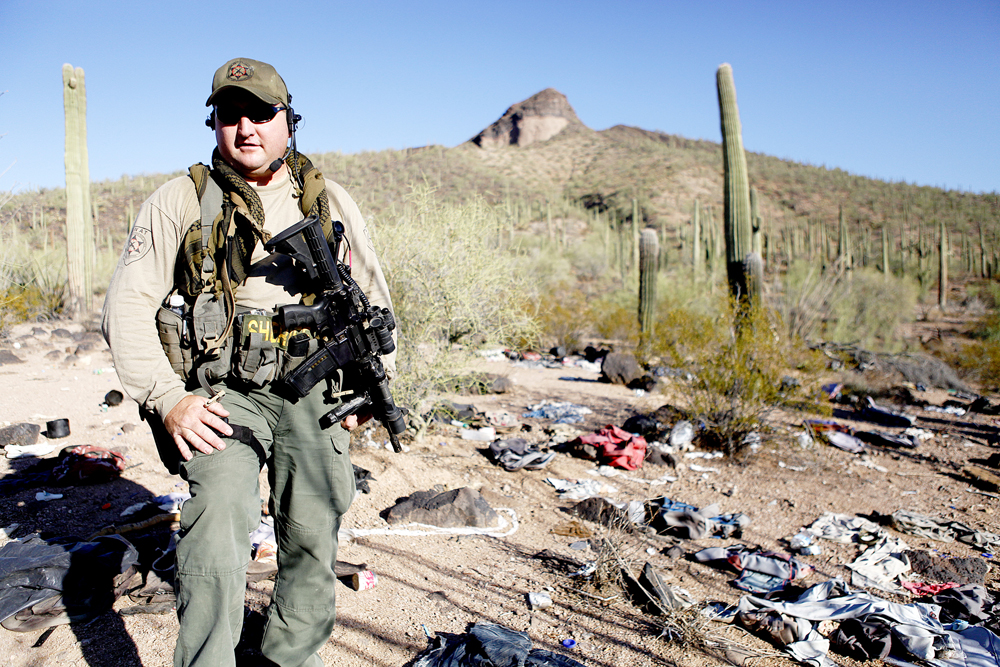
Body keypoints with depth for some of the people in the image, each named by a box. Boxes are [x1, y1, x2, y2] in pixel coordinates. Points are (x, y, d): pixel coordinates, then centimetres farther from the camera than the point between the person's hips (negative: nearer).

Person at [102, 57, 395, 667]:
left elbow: (374, 297, 16)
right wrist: (168, 398, -12)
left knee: (314, 536, 5)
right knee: (221, 507, -23)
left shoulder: (330, 203, 9)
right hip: (221, 393, -2)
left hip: (312, 391, 2)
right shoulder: (180, 203, 2)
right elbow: (127, 306, 0)